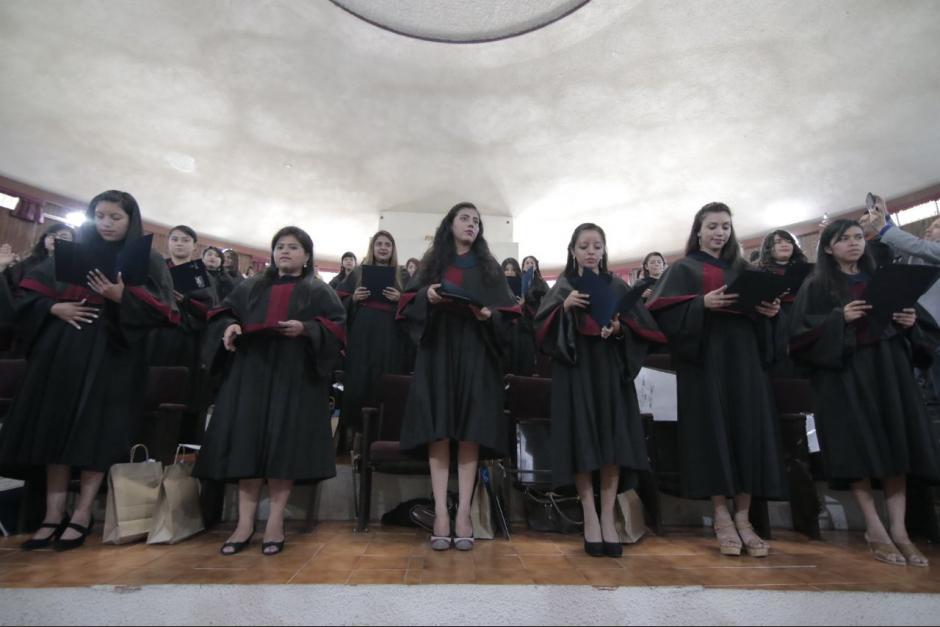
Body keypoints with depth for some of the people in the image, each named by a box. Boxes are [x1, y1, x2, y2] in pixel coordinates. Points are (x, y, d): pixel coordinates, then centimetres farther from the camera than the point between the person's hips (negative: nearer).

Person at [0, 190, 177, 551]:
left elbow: (162, 310, -6)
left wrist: (123, 296, -20)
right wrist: (55, 308, -6)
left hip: (113, 356, -4)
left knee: (98, 433, -5)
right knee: (57, 428, 2)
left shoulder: (148, 261, 5)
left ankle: (81, 515, 4)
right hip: (63, 354, 4)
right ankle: (53, 515, 10)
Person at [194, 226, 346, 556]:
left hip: (294, 377, -3)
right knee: (247, 444, -1)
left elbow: (336, 327, -1)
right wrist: (229, 326, -8)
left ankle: (275, 522, 3)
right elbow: (223, 314, 16)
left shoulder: (319, 292, 10)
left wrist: (306, 328, -18)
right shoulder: (251, 288, 20)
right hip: (250, 373, 3)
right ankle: (245, 522, 5)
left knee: (284, 444, -6)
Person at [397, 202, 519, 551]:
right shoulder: (433, 263, 14)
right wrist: (426, 296, -14)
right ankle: (440, 513, -4)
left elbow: (508, 311, 7)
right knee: (438, 431, -7)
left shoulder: (489, 266, 14)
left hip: (475, 356, 0)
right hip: (437, 353, 0)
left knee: (470, 433, -6)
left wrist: (489, 315, -14)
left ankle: (464, 513, -2)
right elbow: (408, 303, 7)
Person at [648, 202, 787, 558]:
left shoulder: (743, 269, 19)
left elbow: (763, 309, 16)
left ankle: (743, 518, 7)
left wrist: (771, 312, -6)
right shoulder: (684, 270, 5)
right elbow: (665, 312, -8)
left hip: (744, 358, 5)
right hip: (705, 360, -4)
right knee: (713, 430, -5)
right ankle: (722, 518, 4)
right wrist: (702, 304, -21)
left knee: (747, 432, -1)